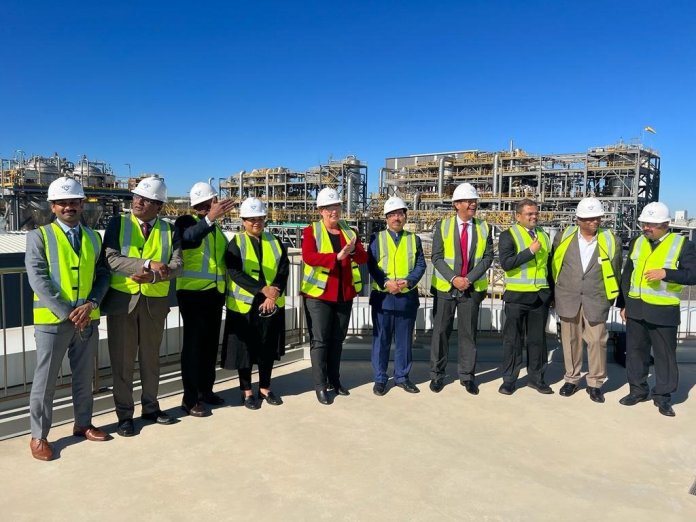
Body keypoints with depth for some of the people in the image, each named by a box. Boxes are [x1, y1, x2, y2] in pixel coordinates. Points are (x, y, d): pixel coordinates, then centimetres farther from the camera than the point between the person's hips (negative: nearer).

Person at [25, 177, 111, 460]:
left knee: (84, 376, 14)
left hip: (88, 318, 4)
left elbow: (102, 274, 7)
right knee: (45, 380, 5)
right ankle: (38, 436, 19)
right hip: (52, 319, -4)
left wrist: (91, 304, -10)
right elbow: (38, 280, -11)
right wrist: (66, 313, -16)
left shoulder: (93, 237, 10)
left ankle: (83, 424, 30)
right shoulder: (39, 236, -2)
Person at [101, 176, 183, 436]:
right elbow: (111, 258, -15)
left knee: (151, 358, 16)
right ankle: (124, 414, 21)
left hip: (155, 302, 2)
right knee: (123, 360, 6)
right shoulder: (118, 223, -2)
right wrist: (149, 264, -25)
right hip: (122, 300, -2)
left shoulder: (168, 230, 3)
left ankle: (150, 407, 32)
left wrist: (153, 276, -25)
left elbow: (176, 265, -7)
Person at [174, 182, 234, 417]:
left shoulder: (215, 228, 15)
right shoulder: (186, 222, -7)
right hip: (193, 293, -7)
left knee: (211, 344, 13)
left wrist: (224, 289, 16)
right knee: (194, 344, -3)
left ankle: (206, 390, 26)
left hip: (214, 293, 7)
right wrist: (210, 218, -46)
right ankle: (190, 398, 6)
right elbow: (188, 237, -31)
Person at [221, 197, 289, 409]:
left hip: (271, 304, 3)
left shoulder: (275, 242, 8)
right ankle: (247, 391, 20)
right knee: (245, 349, 6)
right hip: (244, 304, -3)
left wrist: (273, 295, -15)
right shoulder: (235, 244, -3)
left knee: (269, 348, 11)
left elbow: (283, 271, 0)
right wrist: (263, 288, -24)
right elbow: (235, 273, -15)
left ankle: (265, 388, 27)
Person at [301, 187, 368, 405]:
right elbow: (308, 257, -21)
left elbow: (364, 258, 2)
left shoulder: (350, 232, 10)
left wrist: (353, 250, -20)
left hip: (344, 294, 5)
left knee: (337, 339, 14)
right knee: (319, 341, -2)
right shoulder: (311, 231, -4)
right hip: (318, 294, -4)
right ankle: (320, 386, 7)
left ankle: (334, 380, 27)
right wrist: (337, 256, -31)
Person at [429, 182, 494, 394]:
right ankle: (437, 374, 18)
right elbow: (437, 257, -6)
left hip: (472, 288, 1)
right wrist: (453, 278, -17)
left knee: (468, 332, 7)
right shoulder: (442, 226, -2)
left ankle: (467, 376, 19)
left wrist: (469, 279, -14)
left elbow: (488, 257, -2)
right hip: (445, 287, -1)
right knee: (441, 331, 6)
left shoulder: (484, 227, 3)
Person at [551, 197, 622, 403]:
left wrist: (611, 299, 8)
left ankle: (595, 383, 17)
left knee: (597, 341, 2)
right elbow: (554, 267, 8)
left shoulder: (611, 241, -1)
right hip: (568, 298, 1)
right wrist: (554, 295, 9)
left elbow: (615, 272, 8)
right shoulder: (563, 237, -1)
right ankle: (571, 379, 24)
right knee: (570, 340, 9)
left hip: (596, 300, 0)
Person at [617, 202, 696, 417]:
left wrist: (666, 273, -27)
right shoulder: (637, 242, 8)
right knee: (635, 350, 12)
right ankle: (638, 390, 26)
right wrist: (623, 303, 12)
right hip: (636, 308, 4)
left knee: (665, 355, 6)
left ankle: (663, 396, 20)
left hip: (664, 311, -4)